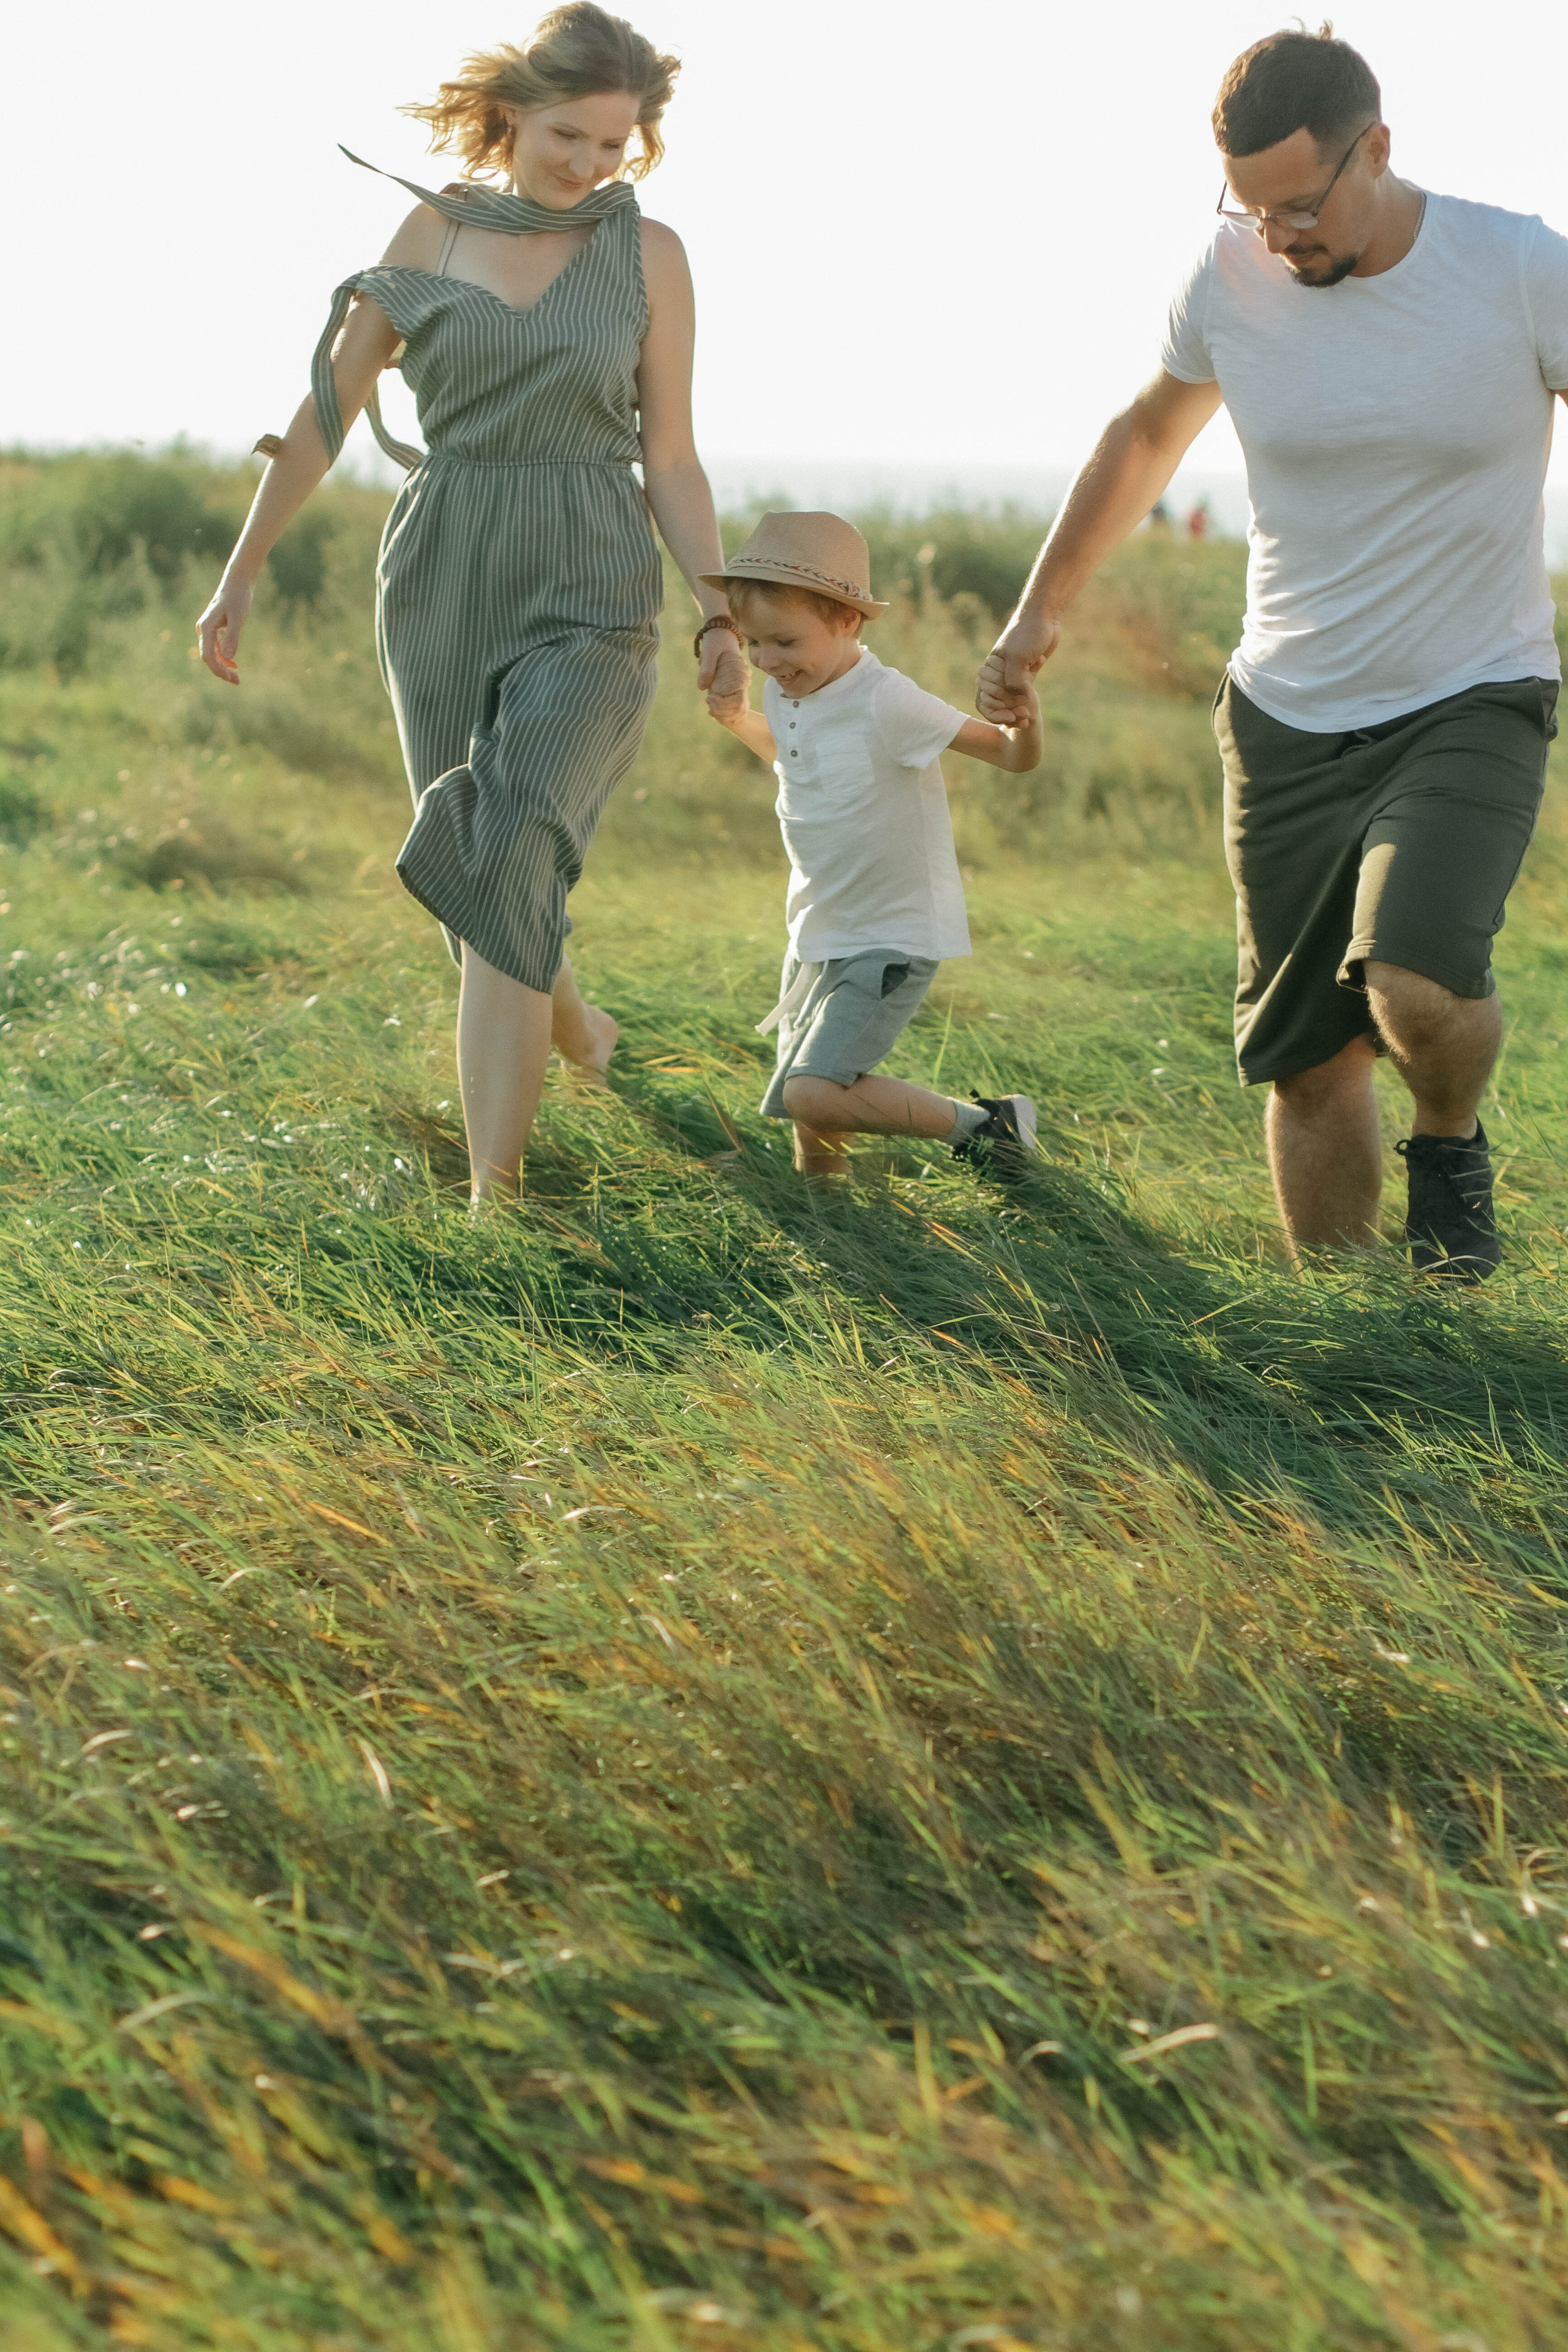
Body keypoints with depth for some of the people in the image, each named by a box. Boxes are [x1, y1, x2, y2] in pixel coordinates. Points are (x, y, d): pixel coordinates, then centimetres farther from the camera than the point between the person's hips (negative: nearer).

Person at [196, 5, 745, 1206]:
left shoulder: (649, 252, 1)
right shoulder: (434, 230, 4)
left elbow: (671, 457, 4)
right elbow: (329, 408, 8)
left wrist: (721, 613, -8)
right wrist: (244, 568, 8)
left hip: (591, 605, -3)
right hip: (443, 589, 3)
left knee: (501, 867, -20)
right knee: (494, 881, 11)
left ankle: (495, 1191, -22)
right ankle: (573, 1021, 45)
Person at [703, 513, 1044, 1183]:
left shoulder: (887, 704, -24)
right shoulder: (785, 693, -1)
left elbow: (1013, 757, -21)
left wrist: (1025, 726, -43)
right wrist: (738, 719, 7)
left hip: (894, 939, -8)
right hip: (819, 934, 8)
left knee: (813, 1094, -22)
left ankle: (983, 1124, -7)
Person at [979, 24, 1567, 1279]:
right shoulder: (1231, 280, -3)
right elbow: (1148, 435, 17)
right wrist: (1044, 603, 20)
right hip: (1287, 721, 4)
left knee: (1415, 977, -28)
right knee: (1306, 1061, 6)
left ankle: (1452, 1149, 5)